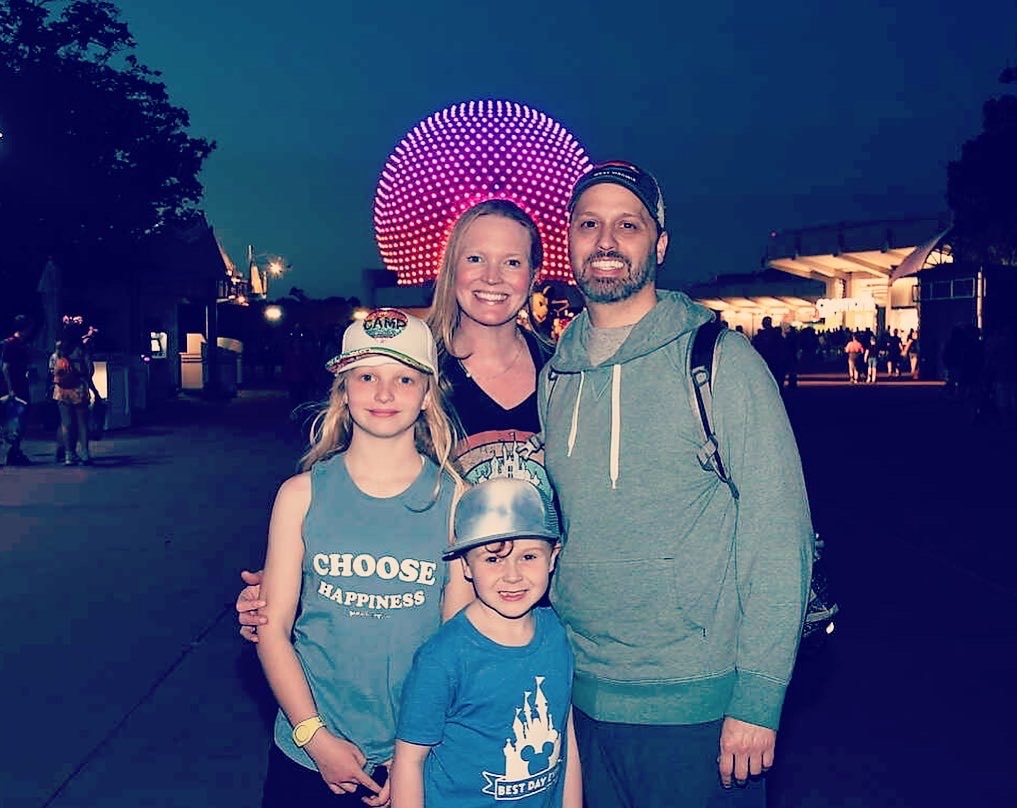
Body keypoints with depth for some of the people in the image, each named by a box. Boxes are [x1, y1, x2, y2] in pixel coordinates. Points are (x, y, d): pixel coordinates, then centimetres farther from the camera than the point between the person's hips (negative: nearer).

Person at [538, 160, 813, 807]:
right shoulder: (556, 374, 4)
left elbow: (778, 533, -13)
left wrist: (758, 699, -15)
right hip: (581, 700, 5)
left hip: (697, 707, -4)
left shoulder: (718, 359, -11)